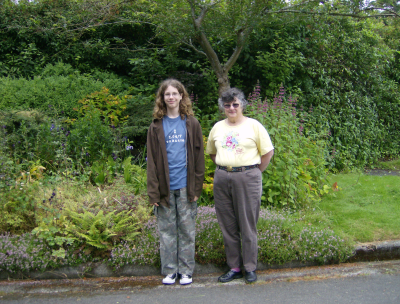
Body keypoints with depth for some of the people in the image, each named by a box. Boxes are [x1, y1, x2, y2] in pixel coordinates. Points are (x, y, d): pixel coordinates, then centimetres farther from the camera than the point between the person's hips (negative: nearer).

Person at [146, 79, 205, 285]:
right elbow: (151, 160, 3)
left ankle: (186, 270, 19)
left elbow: (198, 156, 5)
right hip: (165, 187, 1)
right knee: (167, 230, 7)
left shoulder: (191, 124, 5)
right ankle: (169, 271, 20)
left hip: (185, 186, 0)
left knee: (187, 230, 7)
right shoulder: (157, 126, 6)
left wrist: (197, 186, -2)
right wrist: (153, 190, -4)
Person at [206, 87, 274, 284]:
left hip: (247, 177, -4)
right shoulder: (217, 127, 11)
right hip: (222, 178, 4)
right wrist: (223, 167, 12)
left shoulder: (253, 125, -1)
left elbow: (268, 152, 0)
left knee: (248, 225, 1)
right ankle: (234, 267, 20)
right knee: (228, 225, 8)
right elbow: (211, 152, 22)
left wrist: (255, 172, -1)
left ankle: (250, 268, 15)